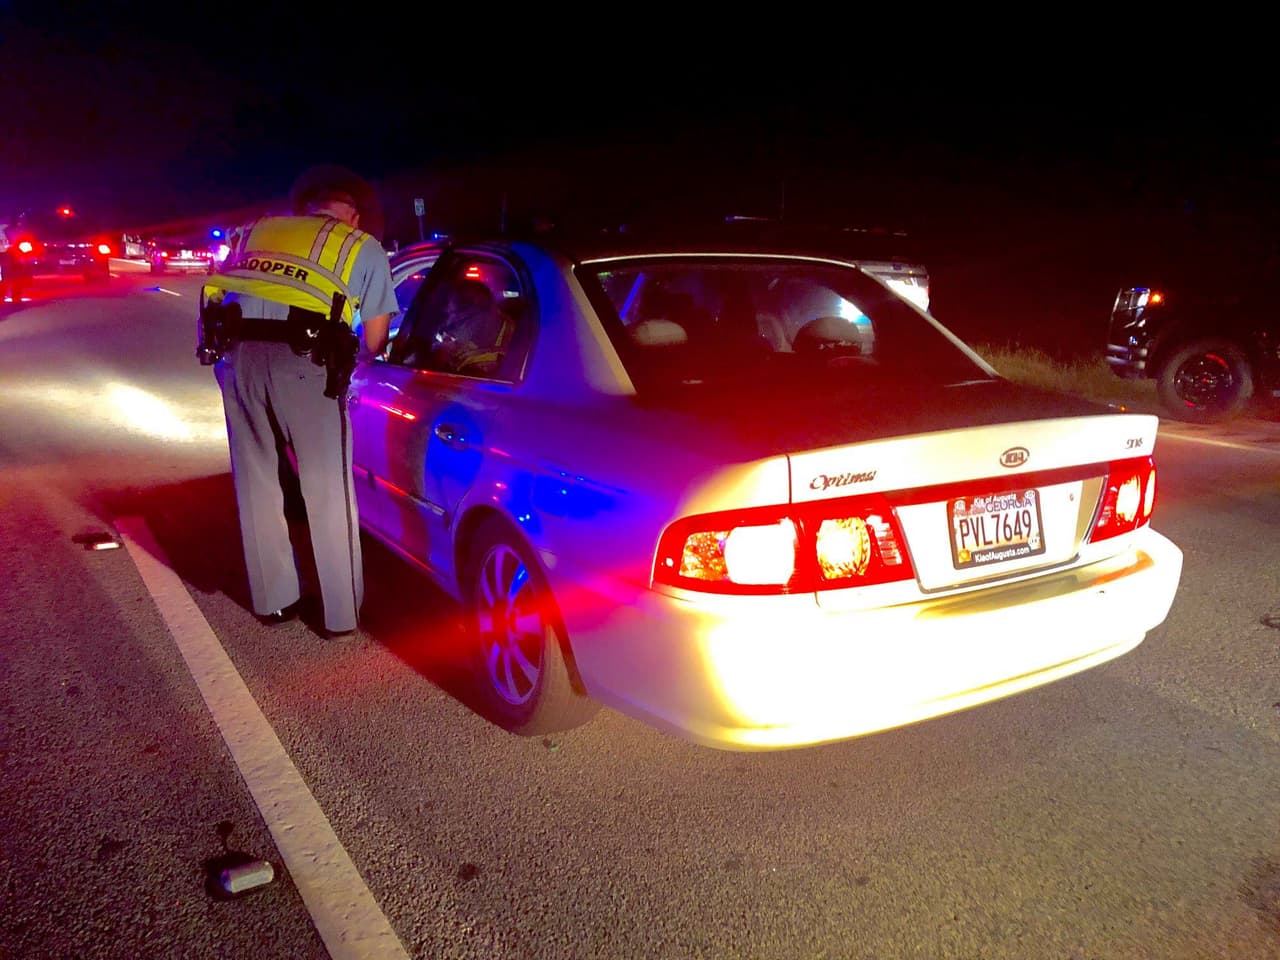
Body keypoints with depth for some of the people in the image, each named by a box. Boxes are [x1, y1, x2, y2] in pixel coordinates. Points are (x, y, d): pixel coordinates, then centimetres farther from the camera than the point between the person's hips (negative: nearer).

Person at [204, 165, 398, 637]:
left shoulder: (255, 232, 29)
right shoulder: (362, 247, 18)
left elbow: (223, 294, 27)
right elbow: (374, 341, 18)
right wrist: (356, 357, 38)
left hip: (237, 352, 4)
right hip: (301, 359, -4)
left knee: (257, 483, 17)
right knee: (327, 491, 7)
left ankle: (272, 599, 30)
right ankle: (342, 611, 17)